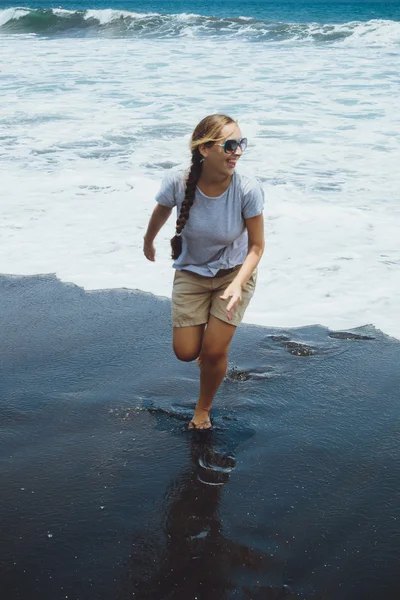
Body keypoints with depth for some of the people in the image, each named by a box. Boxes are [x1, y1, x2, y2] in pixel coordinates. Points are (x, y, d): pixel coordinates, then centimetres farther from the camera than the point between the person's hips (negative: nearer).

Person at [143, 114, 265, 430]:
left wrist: (237, 284, -33)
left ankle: (203, 409, 27)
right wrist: (148, 241, 17)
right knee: (186, 352, 4)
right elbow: (161, 212, -1)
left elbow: (256, 246, -18)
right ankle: (204, 330, 43)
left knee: (214, 351, -3)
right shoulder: (177, 183, -26)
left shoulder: (247, 190, -29)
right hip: (191, 273, 1)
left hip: (235, 272, -1)